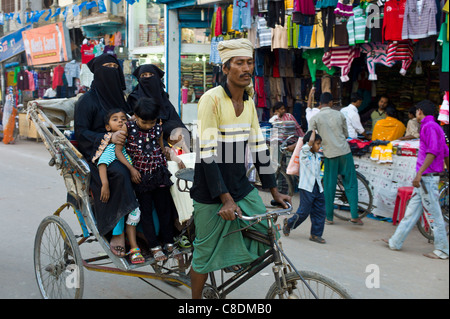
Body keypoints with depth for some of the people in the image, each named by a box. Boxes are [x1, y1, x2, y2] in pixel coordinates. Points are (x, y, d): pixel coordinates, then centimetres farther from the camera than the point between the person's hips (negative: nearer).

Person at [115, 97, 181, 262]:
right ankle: (154, 246, 12)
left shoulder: (158, 127, -2)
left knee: (165, 208, 10)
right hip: (140, 176, -2)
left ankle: (168, 242, 23)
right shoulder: (128, 128, -10)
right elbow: (118, 151, -10)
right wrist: (131, 169, -16)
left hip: (159, 173, 2)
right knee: (146, 211, 3)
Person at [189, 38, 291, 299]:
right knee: (206, 254, 2)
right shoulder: (212, 99, -16)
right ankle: (196, 298, 24)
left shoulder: (249, 103, 6)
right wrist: (226, 199, -24)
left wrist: (275, 191, 8)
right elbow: (207, 153, -21)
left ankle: (233, 256, 30)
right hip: (212, 191, -6)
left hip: (242, 186, 6)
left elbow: (259, 149, 10)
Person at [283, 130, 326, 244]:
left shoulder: (318, 156, 14)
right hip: (306, 188, -7)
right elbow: (310, 141, -26)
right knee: (304, 211, -3)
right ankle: (288, 223, 22)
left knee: (320, 212, 4)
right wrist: (313, 131, -13)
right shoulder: (304, 154, -7)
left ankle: (316, 234, 13)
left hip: (318, 188, 7)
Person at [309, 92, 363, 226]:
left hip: (329, 153, -1)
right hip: (344, 151, 1)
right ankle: (354, 216, 4)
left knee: (329, 186, 8)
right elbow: (346, 134, 13)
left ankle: (329, 217, 12)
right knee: (350, 183, 6)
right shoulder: (339, 114, 4)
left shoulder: (315, 118, -3)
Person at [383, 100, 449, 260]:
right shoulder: (434, 126, 17)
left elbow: (433, 152, -23)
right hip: (425, 178, 10)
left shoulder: (429, 126, -13)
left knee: (434, 214, -3)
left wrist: (419, 173, -26)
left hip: (428, 177, -10)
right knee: (412, 210, 13)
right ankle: (396, 242, 20)